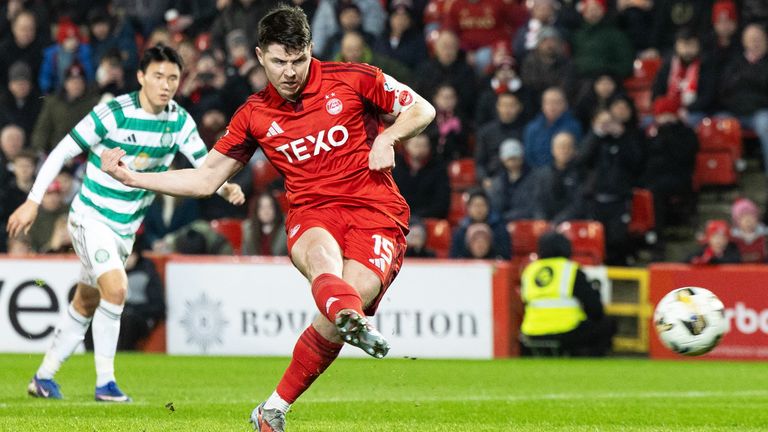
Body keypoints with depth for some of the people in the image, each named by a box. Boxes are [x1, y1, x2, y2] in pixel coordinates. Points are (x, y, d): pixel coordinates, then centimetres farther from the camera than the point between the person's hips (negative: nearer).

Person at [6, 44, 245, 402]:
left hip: (125, 228, 7)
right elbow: (62, 152, -13)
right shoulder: (114, 112, -19)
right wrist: (33, 201, -14)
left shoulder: (179, 120, -3)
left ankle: (43, 378, 28)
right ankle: (105, 382, -15)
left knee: (86, 304, 14)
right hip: (91, 217, -7)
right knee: (116, 288, -24)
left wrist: (227, 188, -25)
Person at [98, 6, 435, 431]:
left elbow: (422, 110, 12)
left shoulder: (351, 79, 4)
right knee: (321, 254, -37)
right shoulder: (254, 116, 12)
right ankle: (351, 318, -73)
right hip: (312, 215, 1)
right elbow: (205, 179, 18)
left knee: (352, 293, -24)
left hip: (376, 213, -1)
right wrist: (130, 178, 9)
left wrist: (387, 137, -8)